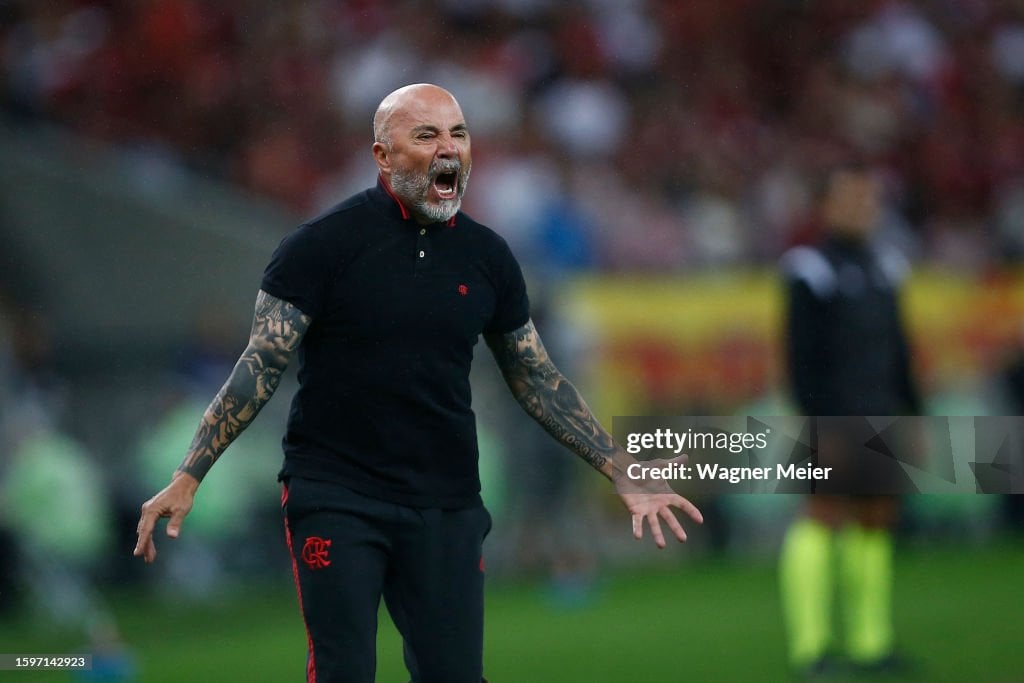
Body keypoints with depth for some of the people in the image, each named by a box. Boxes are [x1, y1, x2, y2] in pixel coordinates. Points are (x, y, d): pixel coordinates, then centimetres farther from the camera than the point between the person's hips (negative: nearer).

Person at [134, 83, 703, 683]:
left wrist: (625, 477, 12)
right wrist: (188, 478, -15)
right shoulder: (326, 244, -6)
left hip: (447, 503, 4)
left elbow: (538, 380, 16)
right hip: (335, 495, -4)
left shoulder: (487, 257, 7)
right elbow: (262, 366, -7)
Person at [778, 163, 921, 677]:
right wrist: (821, 423, -18)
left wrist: (914, 417, 15)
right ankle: (809, 648, -9)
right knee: (825, 517, -9)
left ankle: (870, 644, 12)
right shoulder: (812, 270, -8)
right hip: (835, 418, -7)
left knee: (877, 523, 7)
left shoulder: (885, 268, 15)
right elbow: (803, 355, -12)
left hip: (883, 417, 7)